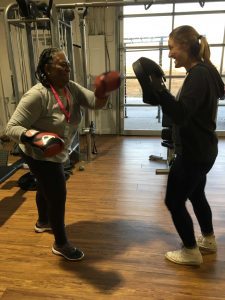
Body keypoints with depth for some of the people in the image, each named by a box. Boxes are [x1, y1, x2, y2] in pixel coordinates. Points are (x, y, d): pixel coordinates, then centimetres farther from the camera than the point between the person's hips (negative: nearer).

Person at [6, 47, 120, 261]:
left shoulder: (71, 88, -6)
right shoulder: (37, 95, -29)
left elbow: (95, 102, -12)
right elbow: (12, 127, -28)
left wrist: (103, 91, -33)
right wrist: (33, 136, -46)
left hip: (55, 154, 8)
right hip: (40, 156, -8)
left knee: (47, 188, 27)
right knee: (58, 196, -2)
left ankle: (43, 222, 55)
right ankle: (61, 244, 21)